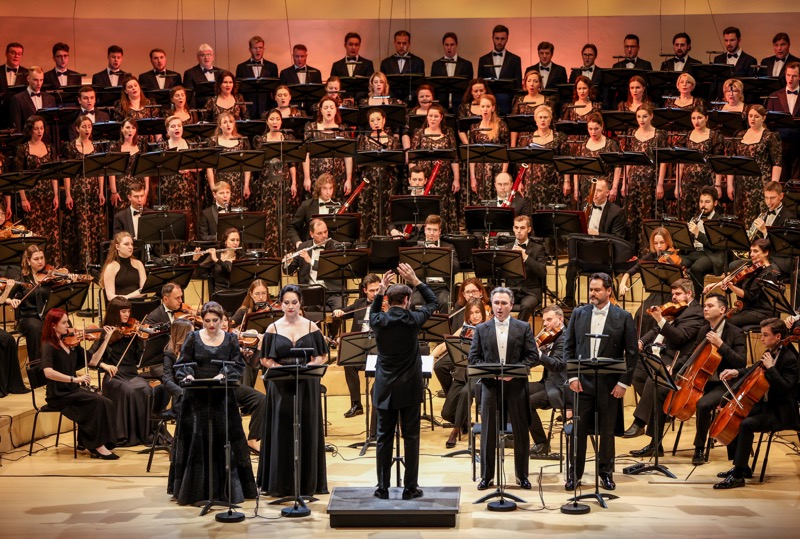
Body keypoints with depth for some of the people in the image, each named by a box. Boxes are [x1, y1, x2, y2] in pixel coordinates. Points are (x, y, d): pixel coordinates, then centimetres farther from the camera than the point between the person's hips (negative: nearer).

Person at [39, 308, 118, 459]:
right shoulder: (48, 346, -11)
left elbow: (91, 361, 11)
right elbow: (48, 372, -27)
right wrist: (74, 379, -34)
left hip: (73, 391, 6)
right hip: (59, 395, -6)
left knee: (107, 404, -17)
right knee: (98, 401, -24)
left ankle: (93, 445, -13)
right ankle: (98, 445, -15)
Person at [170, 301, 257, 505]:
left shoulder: (230, 339, 6)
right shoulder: (193, 338, 5)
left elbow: (237, 366, 2)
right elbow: (182, 364, 3)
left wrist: (224, 375, -17)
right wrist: (186, 375, -18)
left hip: (222, 397, 1)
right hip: (197, 396, 0)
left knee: (224, 439, -2)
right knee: (195, 440, -3)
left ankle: (226, 488, 7)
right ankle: (194, 488, 6)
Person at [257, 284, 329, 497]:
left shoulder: (311, 326, 5)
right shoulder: (273, 328, 4)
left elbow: (322, 356, 6)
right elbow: (265, 359, 3)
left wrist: (309, 365, -13)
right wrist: (280, 367, -14)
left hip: (307, 386, 1)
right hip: (280, 386, 0)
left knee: (307, 431, 2)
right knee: (281, 432, -1)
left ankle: (307, 482, 10)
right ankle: (280, 483, 6)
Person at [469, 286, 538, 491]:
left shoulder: (524, 328, 4)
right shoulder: (481, 329, 7)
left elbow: (533, 356, -1)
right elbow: (473, 358, 3)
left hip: (516, 386, 0)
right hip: (490, 386, 1)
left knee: (521, 432, 5)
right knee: (488, 433, 4)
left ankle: (522, 475, 16)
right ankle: (487, 476, 12)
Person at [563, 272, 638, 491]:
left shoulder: (623, 317, -2)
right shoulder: (578, 313, 5)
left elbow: (632, 352, -2)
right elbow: (568, 346, 6)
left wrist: (623, 382, -7)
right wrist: (572, 376, -3)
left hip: (610, 384, -1)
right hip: (582, 381, 1)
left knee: (607, 430, 8)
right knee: (579, 429, 3)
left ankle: (606, 472, 21)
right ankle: (575, 473, 13)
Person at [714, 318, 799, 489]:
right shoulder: (771, 352, 8)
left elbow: (784, 387, -28)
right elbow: (754, 372, 25)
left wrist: (770, 367, -28)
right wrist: (736, 372, 8)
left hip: (781, 412, -10)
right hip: (766, 405, 10)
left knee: (747, 424, -31)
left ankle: (738, 476, -26)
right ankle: (741, 467, 11)